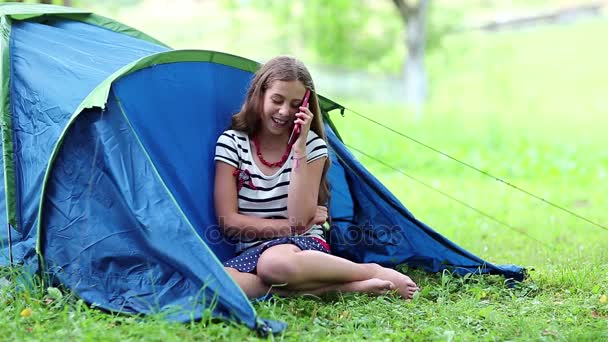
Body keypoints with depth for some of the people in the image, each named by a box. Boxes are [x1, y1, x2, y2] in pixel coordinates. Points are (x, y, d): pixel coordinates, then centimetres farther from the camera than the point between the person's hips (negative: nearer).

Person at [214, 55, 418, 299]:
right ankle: (344, 287, -28)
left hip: (304, 245, -2)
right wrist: (294, 226, -7)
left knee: (275, 263, -42)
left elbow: (299, 217, -11)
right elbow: (229, 222, -3)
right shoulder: (231, 143, 1)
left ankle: (375, 272, -20)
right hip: (251, 253, 2)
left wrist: (299, 151, -15)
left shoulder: (312, 145, 1)